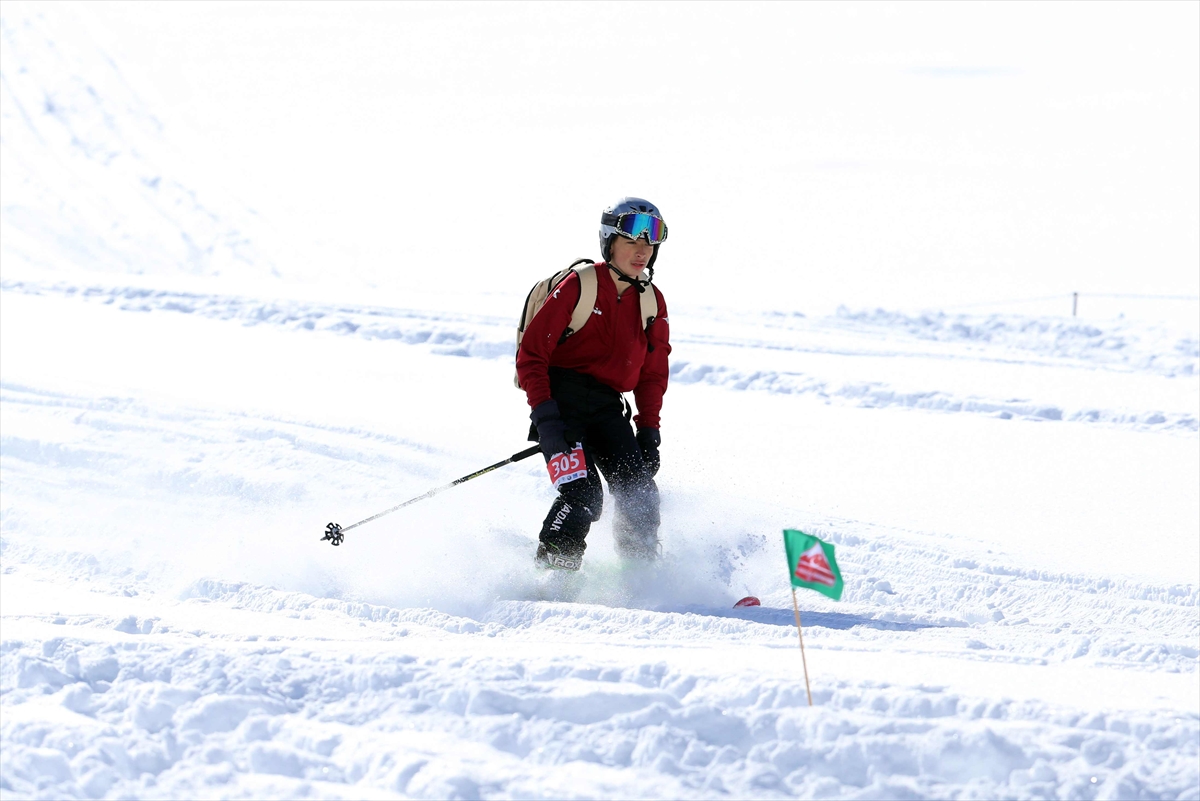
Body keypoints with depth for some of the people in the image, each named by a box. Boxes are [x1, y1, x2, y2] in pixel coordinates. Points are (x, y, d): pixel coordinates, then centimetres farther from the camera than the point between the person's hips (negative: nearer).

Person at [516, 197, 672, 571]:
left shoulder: (652, 302, 10)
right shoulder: (578, 286, -8)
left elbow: (652, 374, 19)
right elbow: (531, 354, -9)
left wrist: (649, 431, 7)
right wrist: (544, 416, -18)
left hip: (607, 406, 6)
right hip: (562, 397, -6)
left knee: (639, 491, -9)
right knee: (583, 494, -20)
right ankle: (550, 573, -9)